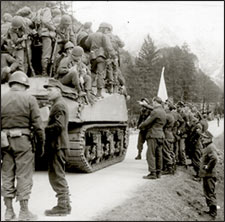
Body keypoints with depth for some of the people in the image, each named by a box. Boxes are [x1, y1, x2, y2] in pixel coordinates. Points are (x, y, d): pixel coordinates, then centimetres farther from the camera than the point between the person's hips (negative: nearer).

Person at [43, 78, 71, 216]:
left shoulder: (59, 106, -13)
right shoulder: (60, 105, 20)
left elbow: (58, 126, -24)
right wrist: (45, 129, 9)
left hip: (57, 146, -11)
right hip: (59, 145, 11)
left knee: (57, 176, -6)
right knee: (59, 176, 16)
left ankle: (62, 206, -1)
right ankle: (65, 205, 23)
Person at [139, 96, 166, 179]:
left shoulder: (155, 111, -16)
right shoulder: (163, 112, 14)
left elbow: (147, 122, -14)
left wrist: (140, 126, 6)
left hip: (153, 135, -9)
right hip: (161, 135, 9)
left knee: (151, 155, -6)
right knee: (158, 154, 11)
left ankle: (152, 173, -6)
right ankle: (158, 172, 16)